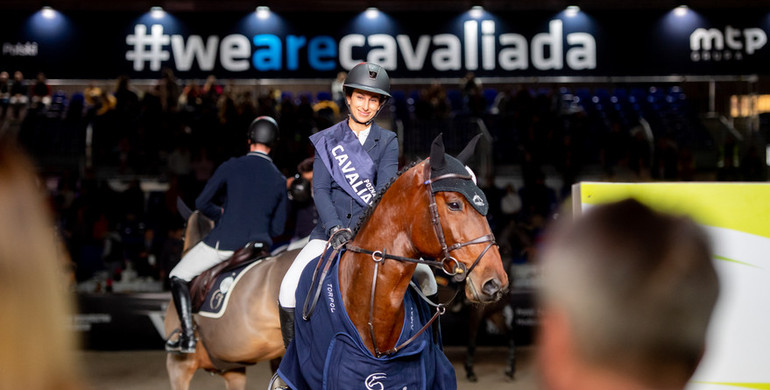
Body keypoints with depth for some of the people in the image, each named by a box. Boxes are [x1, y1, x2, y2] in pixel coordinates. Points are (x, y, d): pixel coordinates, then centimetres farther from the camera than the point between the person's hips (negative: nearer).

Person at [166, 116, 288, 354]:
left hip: (225, 242, -3)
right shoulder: (280, 180, 6)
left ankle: (188, 337, 2)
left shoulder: (231, 167, -3)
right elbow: (277, 228, 9)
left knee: (178, 277, 12)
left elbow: (202, 203, 0)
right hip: (260, 244, 4)